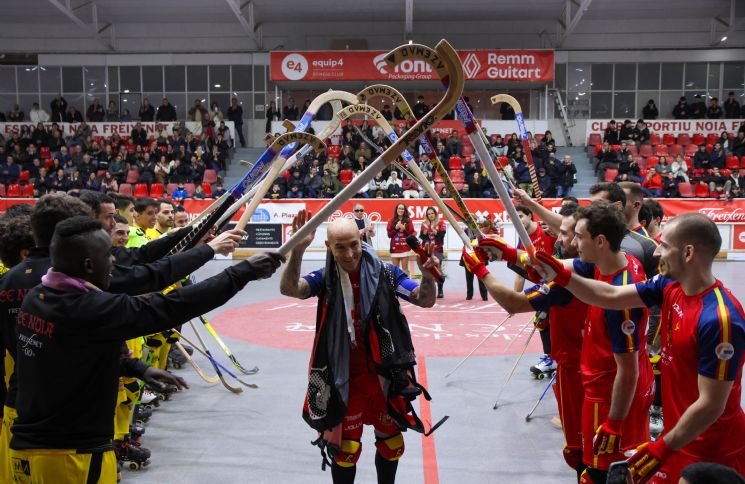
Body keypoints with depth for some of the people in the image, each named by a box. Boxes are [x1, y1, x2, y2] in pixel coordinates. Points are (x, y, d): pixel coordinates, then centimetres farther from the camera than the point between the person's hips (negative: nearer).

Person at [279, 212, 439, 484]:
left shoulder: (383, 272, -8)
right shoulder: (325, 279, -9)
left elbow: (425, 300, -10)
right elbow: (288, 288, -27)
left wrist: (427, 276, -32)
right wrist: (298, 249, -42)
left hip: (385, 373, 2)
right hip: (345, 378, -2)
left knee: (391, 442, 18)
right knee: (344, 448, 6)